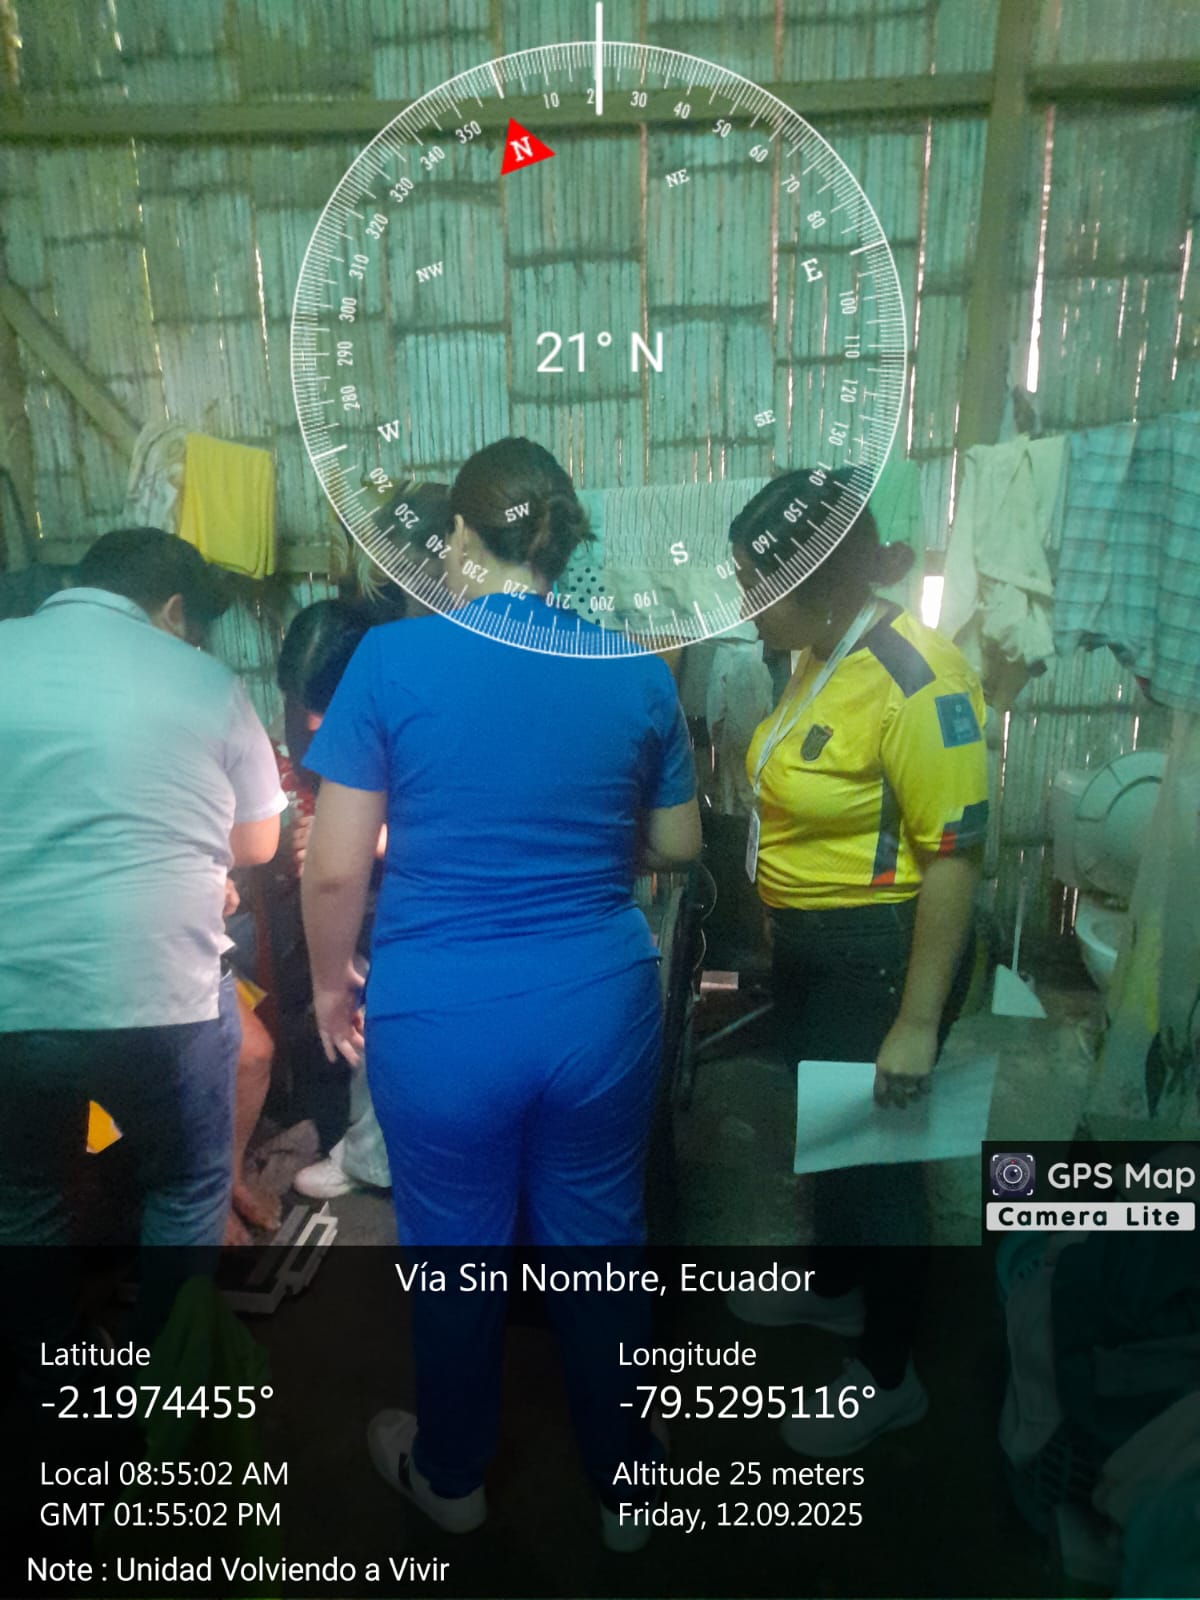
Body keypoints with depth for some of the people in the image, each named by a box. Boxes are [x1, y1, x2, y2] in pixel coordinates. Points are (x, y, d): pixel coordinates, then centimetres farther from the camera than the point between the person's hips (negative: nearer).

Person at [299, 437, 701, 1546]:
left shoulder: (394, 659, -11)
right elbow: (679, 843, 7)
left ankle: (452, 1477, 48)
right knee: (600, 1245, 21)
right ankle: (622, 1483, 45)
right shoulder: (637, 672, -3)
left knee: (455, 1250, 21)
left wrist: (330, 984, 8)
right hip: (600, 1006, 2)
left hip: (440, 1016, -2)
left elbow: (335, 869, -9)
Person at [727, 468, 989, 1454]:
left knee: (877, 1155, 9)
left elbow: (957, 857, -23)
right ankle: (834, 1289, 51)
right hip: (810, 945, 9)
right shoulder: (820, 657, 3)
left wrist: (917, 1024, -22)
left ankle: (889, 1378, 34)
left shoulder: (915, 683, -24)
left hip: (881, 956, -9)